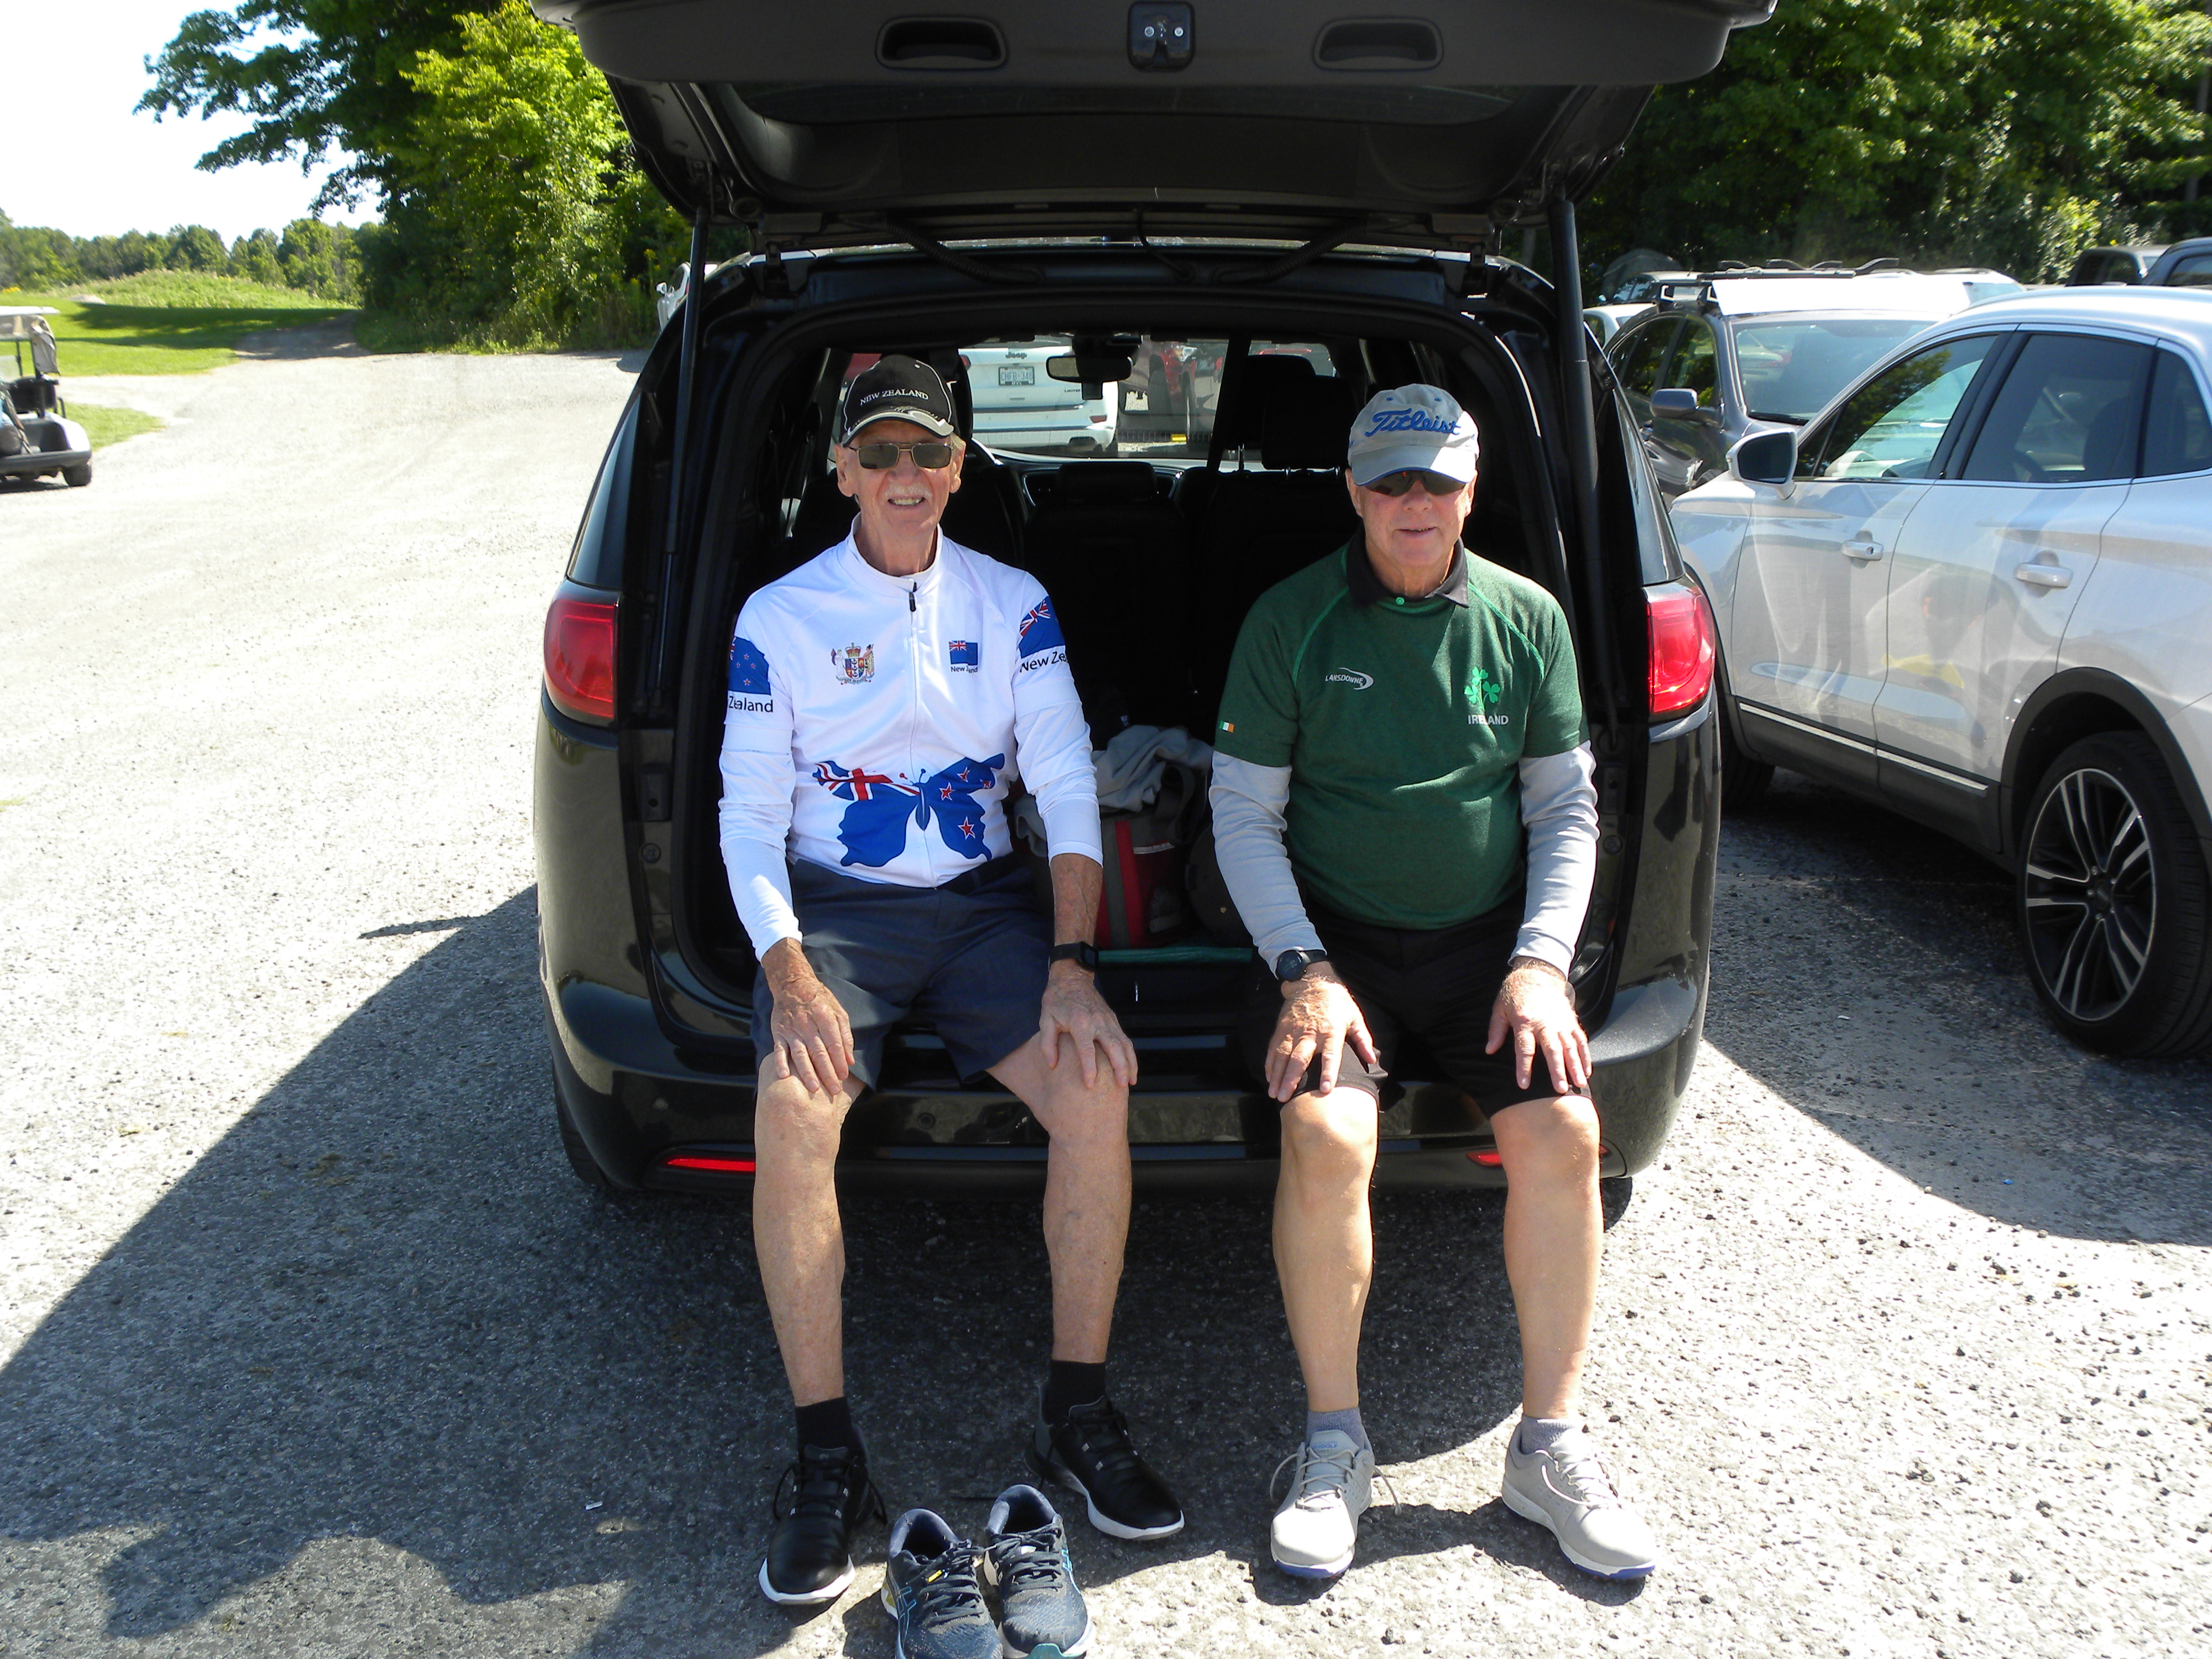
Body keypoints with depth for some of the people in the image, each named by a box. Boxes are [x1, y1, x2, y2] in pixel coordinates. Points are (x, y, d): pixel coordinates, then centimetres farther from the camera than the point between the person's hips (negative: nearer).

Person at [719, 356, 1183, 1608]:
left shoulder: (1013, 604, 7)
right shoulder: (780, 617, 3)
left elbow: (1067, 781, 0)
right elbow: (749, 813, -1)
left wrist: (1072, 965, -13)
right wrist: (789, 974, -18)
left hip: (981, 898, 2)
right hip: (833, 905, -1)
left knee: (1097, 1084, -24)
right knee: (794, 1110, -30)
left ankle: (1080, 1413, -6)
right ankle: (828, 1455, -16)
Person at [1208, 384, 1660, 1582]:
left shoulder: (1526, 618, 6)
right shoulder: (1291, 620, -1)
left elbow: (1566, 806, 9)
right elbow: (1244, 812, -2)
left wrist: (1541, 960, -6)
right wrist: (1302, 969, -14)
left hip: (1487, 941, 2)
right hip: (1337, 940, -2)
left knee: (1563, 1129, -21)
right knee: (1327, 1135, -27)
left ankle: (1548, 1445, -3)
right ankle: (1334, 1442, -7)